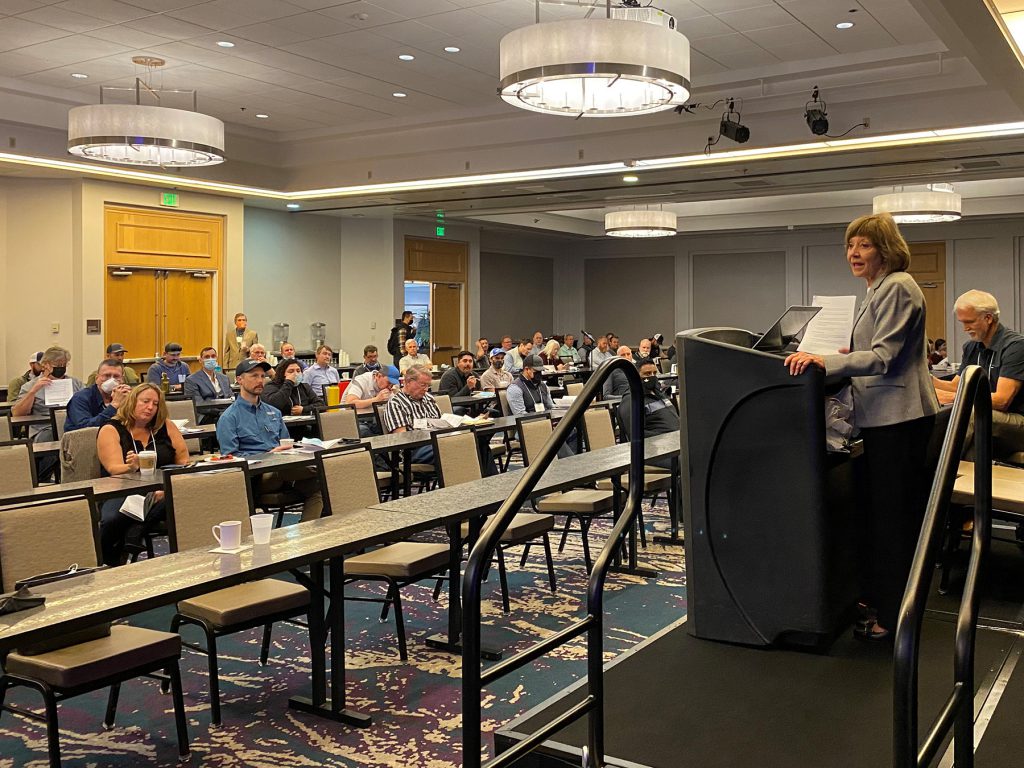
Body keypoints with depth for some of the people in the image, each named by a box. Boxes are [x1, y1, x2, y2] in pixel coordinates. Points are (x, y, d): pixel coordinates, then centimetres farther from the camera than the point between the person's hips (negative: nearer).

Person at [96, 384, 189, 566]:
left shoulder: (165, 426, 13)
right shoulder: (110, 430, 3)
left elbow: (184, 460, 7)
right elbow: (114, 469, -10)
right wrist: (131, 467, -35)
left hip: (162, 493, 3)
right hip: (122, 493, -3)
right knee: (111, 520, -38)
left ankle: (132, 537, -29)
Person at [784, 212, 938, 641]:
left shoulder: (897, 288, -14)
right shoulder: (881, 289, 18)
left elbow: (883, 357, -24)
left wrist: (824, 361, -31)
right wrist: (852, 353, 13)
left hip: (898, 418, -11)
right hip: (887, 416, 11)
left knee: (892, 516, -4)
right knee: (883, 512, 17)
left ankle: (892, 617, 4)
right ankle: (880, 598, 29)